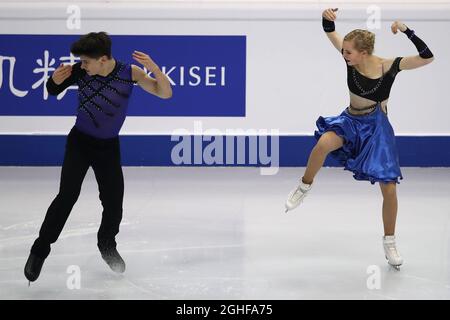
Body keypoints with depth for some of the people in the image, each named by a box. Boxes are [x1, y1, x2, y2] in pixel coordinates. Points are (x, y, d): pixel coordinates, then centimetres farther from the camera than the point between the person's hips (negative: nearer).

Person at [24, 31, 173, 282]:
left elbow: (166, 93, -17)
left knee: (114, 204, 4)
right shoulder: (81, 72, -16)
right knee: (67, 196, -17)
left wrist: (154, 68, -35)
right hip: (80, 142, -1)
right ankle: (40, 250, -4)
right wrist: (56, 79, -24)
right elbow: (53, 91, 0)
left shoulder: (130, 73, -16)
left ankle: (107, 246, 34)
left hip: (109, 147, 1)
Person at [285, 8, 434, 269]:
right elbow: (330, 32, -5)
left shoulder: (389, 66, -21)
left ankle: (390, 242, 18)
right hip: (351, 121, 1)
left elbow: (428, 57, -28)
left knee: (389, 187, -2)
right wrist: (327, 18, -28)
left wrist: (407, 31, -36)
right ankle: (305, 186, -7)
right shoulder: (351, 58, -15)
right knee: (324, 143, -34)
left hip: (376, 127, -1)